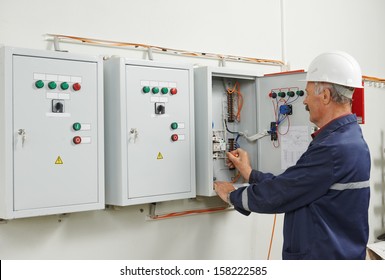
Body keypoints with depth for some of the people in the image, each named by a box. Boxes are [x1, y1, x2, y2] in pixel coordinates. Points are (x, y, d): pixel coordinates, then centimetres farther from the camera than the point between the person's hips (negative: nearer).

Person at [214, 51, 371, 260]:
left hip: (323, 255, -9)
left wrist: (232, 195, -4)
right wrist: (250, 173, 14)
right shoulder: (345, 138, 8)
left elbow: (278, 195, -20)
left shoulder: (334, 149, -25)